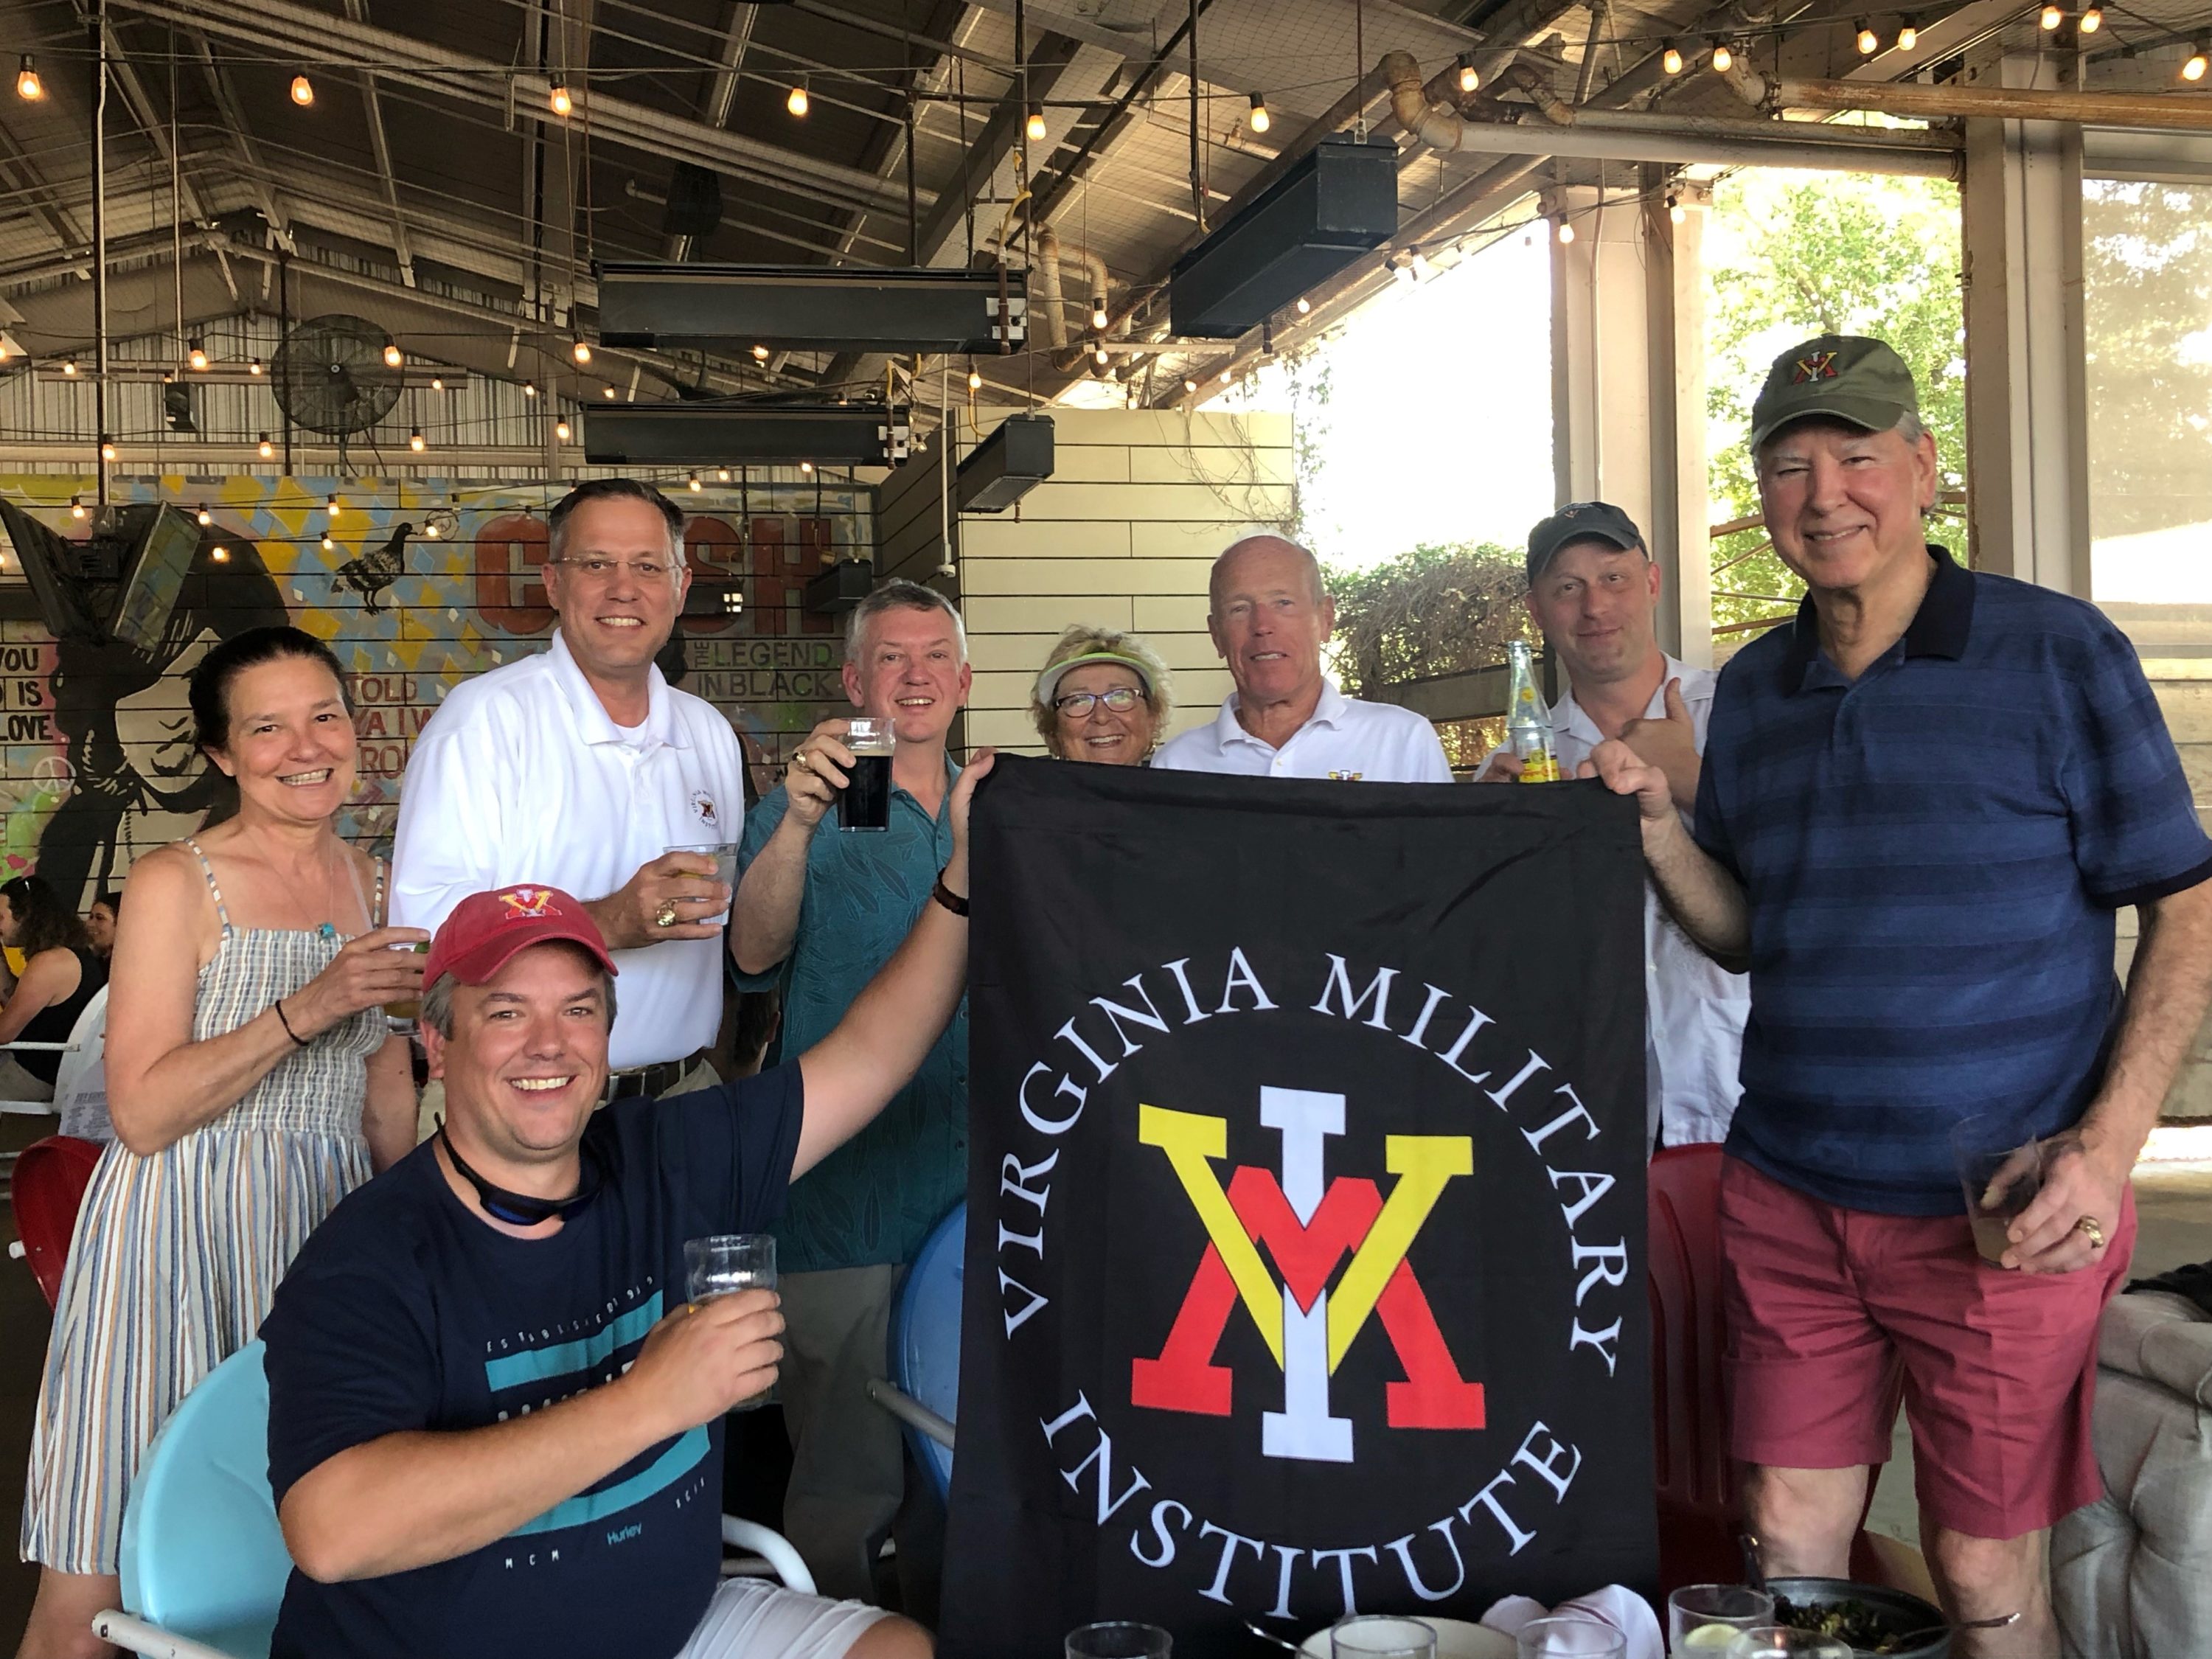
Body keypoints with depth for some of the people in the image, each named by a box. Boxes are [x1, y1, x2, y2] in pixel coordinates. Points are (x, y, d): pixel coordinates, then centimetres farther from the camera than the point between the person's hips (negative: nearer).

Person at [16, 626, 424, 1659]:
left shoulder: (370, 884, 11)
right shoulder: (176, 885, -6)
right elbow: (141, 1110, -13)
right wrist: (301, 1012, -23)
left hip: (327, 1221, 5)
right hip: (182, 1225, -4)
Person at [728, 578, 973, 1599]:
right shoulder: (810, 809, 0)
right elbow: (756, 952, -18)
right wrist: (796, 824, -33)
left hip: (987, 1188, 4)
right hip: (850, 1196, -4)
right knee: (846, 1470, 2)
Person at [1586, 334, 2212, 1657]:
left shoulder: (2057, 654, -6)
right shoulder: (1752, 691, 8)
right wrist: (1656, 825, -4)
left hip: (2004, 1215, -4)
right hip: (1788, 1201, 4)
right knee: (1789, 1551, 10)